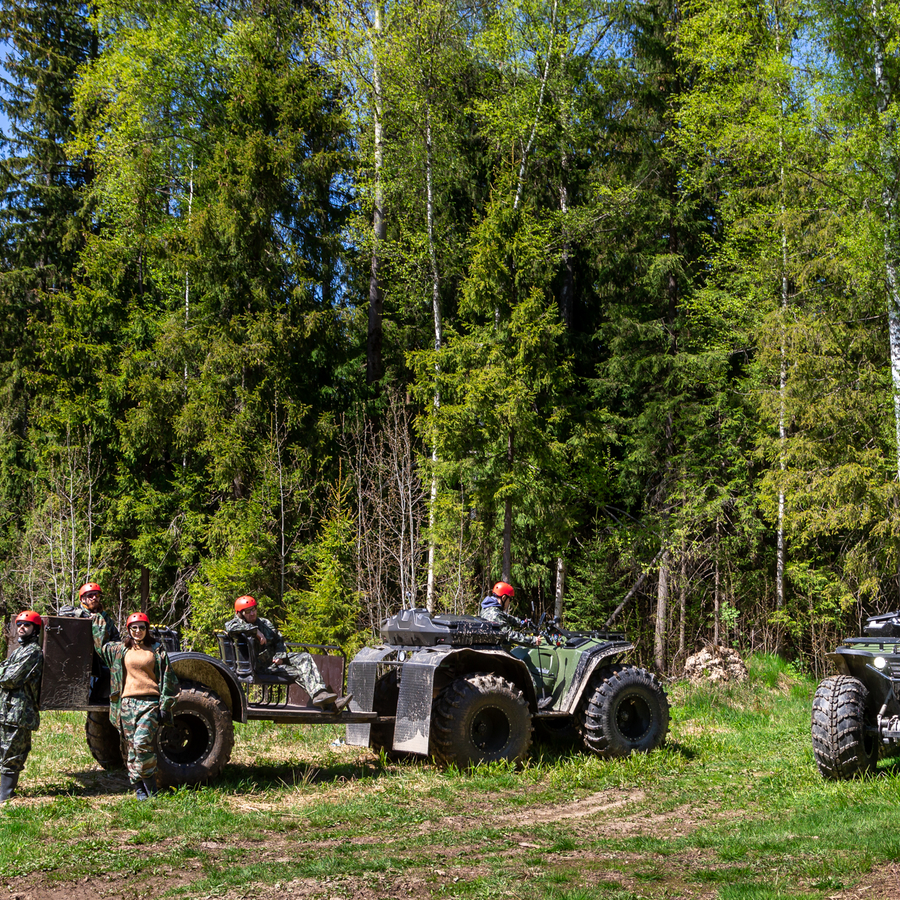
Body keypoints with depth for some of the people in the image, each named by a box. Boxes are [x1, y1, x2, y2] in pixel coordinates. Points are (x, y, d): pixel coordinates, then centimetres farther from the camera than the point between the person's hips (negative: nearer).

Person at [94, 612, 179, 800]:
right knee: (132, 746, 3)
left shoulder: (157, 650, 6)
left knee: (143, 741, -19)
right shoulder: (119, 649, 13)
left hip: (150, 702, -3)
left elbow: (167, 679, 6)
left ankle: (149, 782, -6)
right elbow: (100, 645, 30)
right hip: (128, 702, 3)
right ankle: (139, 788, 10)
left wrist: (165, 706, 1)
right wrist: (98, 626, 31)